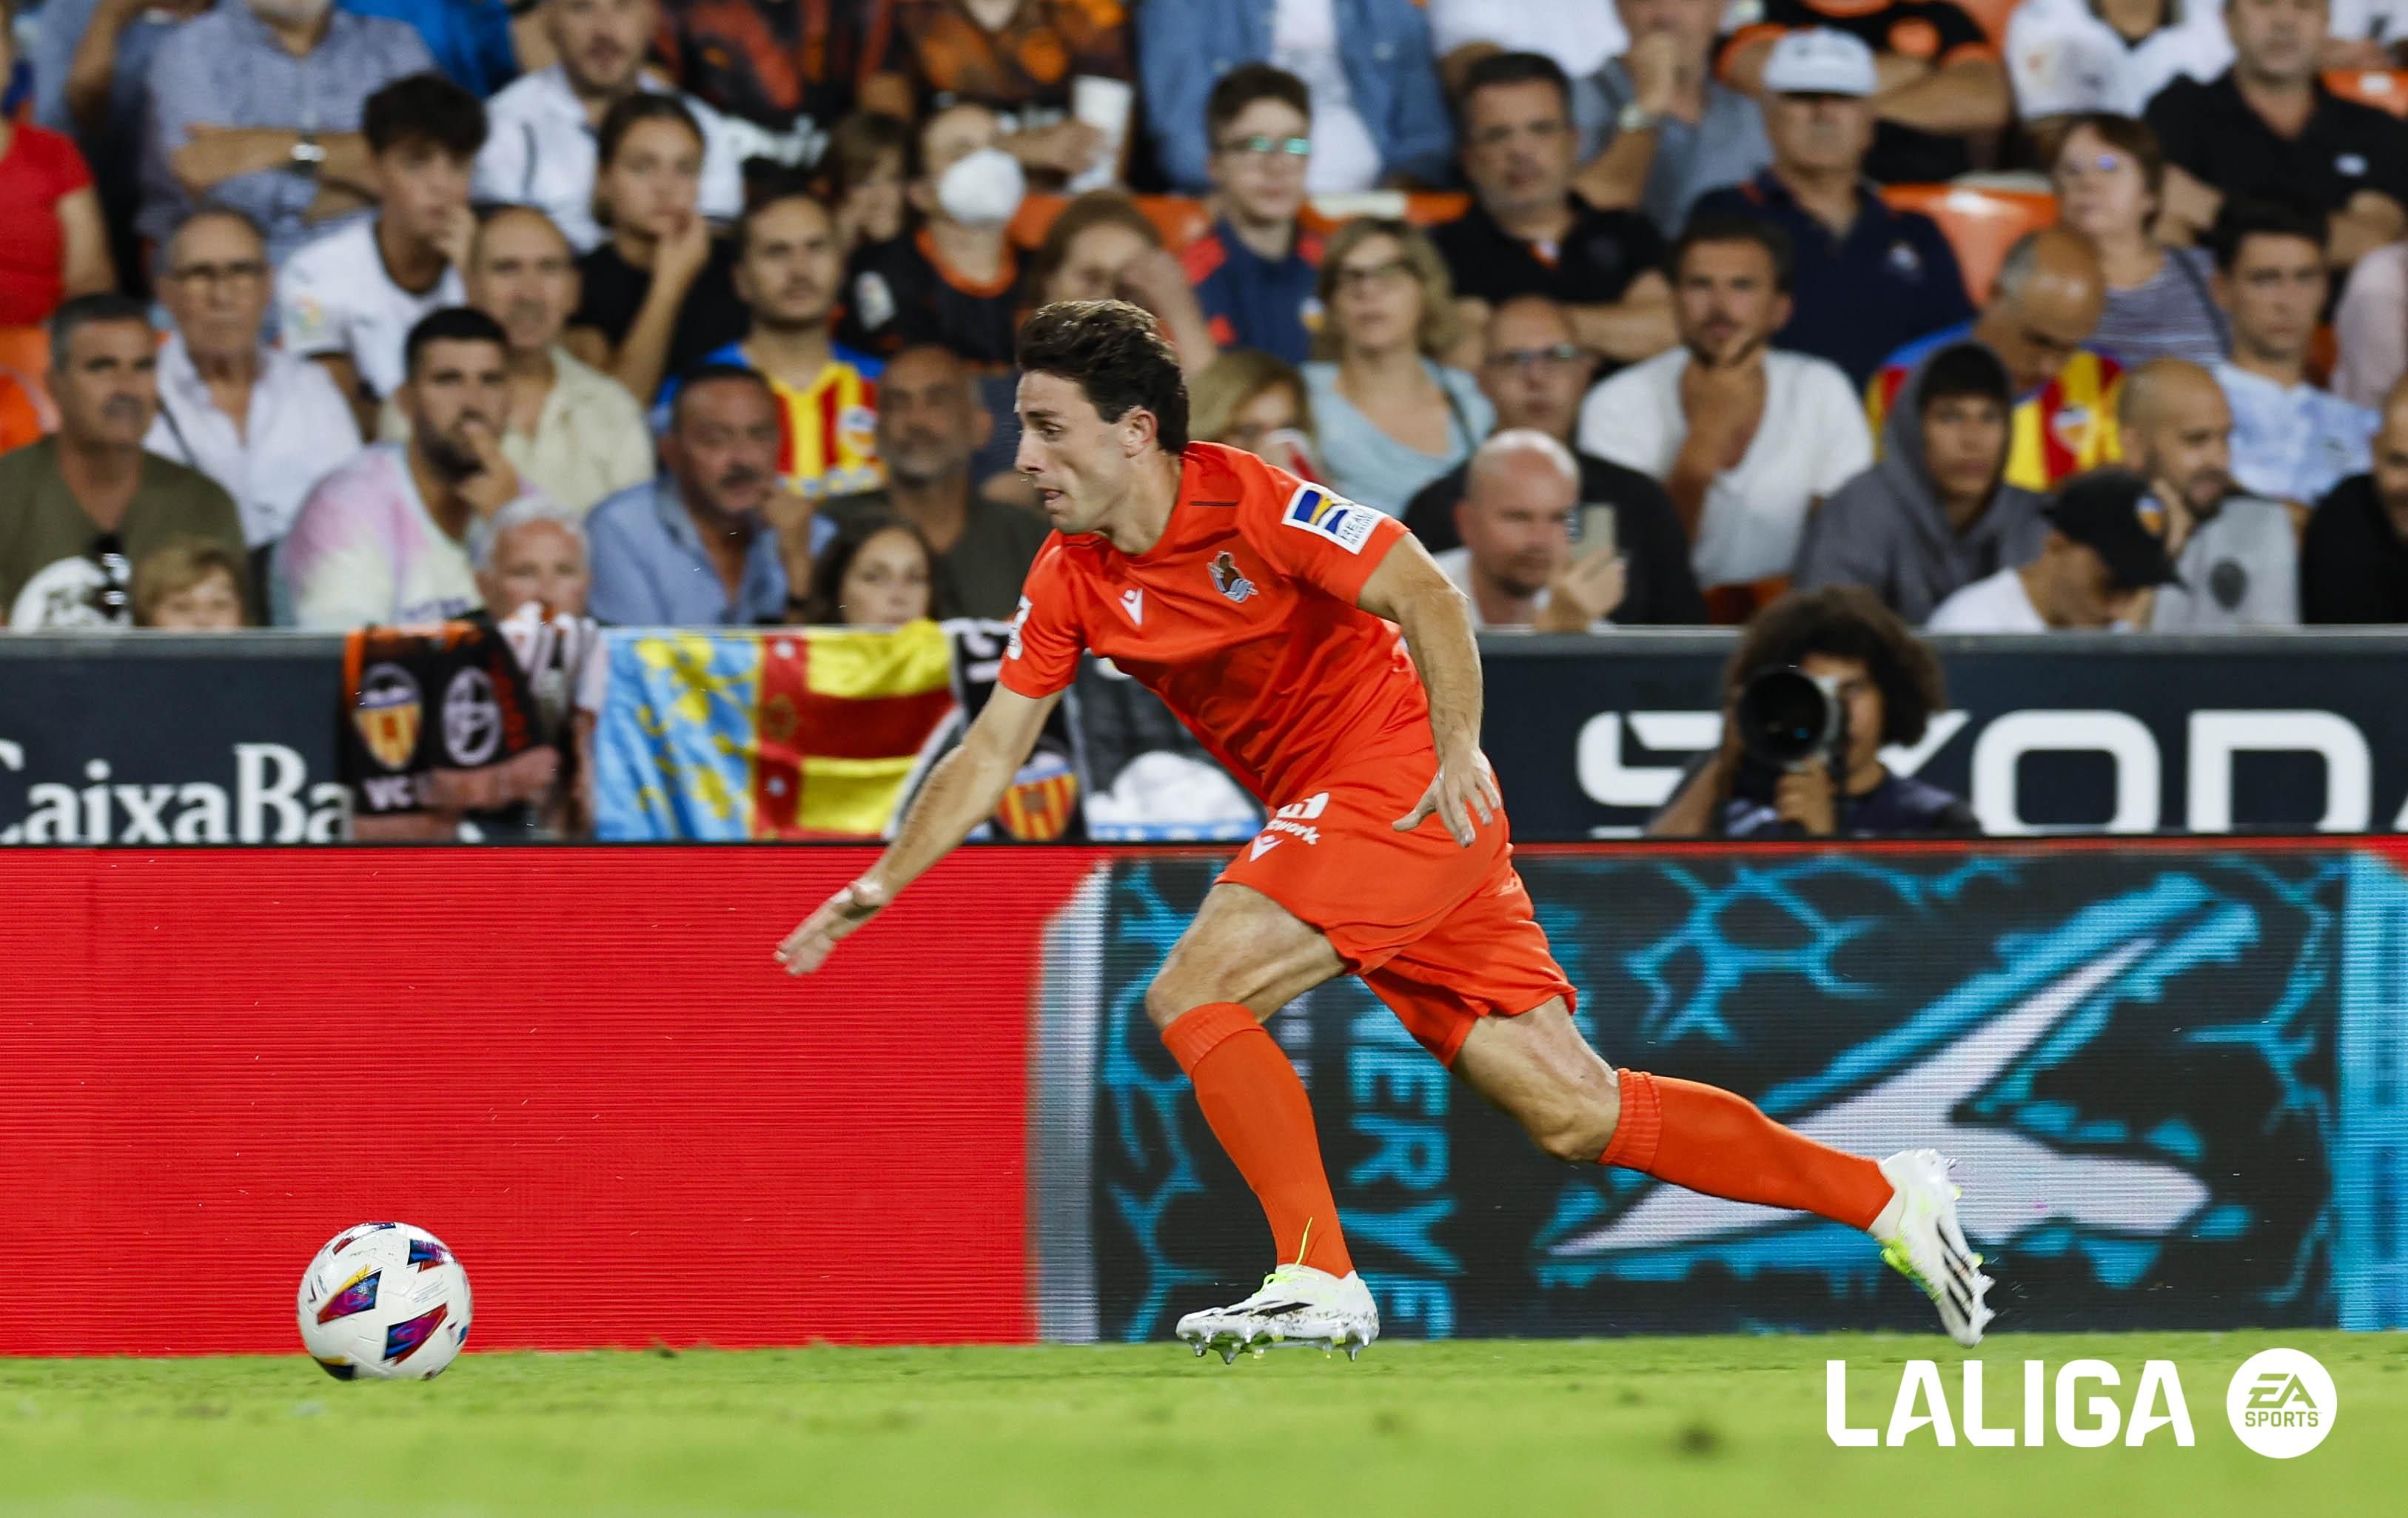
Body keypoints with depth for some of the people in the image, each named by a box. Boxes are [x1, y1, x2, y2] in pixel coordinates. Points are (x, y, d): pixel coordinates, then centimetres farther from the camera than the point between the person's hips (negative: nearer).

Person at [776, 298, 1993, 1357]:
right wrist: (876, 891, 3)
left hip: (1407, 791, -7)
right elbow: (990, 755, 10)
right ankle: (1885, 1197, 10)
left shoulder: (1253, 502, -15)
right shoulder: (1069, 582, 6)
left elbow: (1426, 595, -14)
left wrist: (1459, 749, -24)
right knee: (1576, 1117, 3)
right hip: (1325, 816, 7)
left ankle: (1319, 1284, -17)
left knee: (1192, 995, -19)